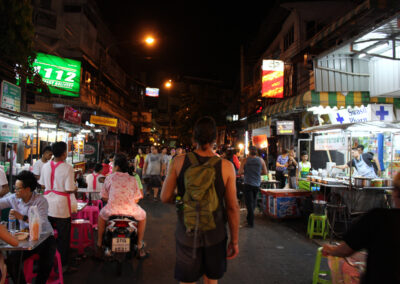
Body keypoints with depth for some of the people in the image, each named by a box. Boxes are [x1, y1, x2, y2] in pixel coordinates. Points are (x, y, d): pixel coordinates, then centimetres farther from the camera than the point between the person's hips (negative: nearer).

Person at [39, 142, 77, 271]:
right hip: (61, 207, -5)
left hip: (47, 205, 6)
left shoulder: (45, 166, 2)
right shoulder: (68, 168, -15)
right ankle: (63, 265, 13)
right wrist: (75, 188, 4)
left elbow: (42, 185, 10)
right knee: (63, 237, 6)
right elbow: (69, 189, -17)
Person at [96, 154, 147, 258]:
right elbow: (137, 199, 5)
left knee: (102, 214, 36)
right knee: (142, 215, 32)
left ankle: (99, 243, 40)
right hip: (130, 211, 0)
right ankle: (140, 246, 34)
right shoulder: (133, 179, 4)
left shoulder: (109, 177, 3)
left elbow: (104, 197, 8)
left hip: (112, 210, 1)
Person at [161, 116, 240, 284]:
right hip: (215, 234, 0)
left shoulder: (179, 162, -10)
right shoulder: (226, 166, -12)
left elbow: (165, 197, -6)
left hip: (186, 233, 0)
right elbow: (232, 207, -8)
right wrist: (234, 240, 2)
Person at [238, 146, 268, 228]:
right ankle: (249, 218, 30)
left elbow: (240, 172, -9)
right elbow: (265, 172, 4)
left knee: (249, 203, 0)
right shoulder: (261, 160, 2)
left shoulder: (245, 160, -5)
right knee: (253, 202, 18)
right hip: (257, 184, 3)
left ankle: (251, 223, -2)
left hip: (248, 184, -3)